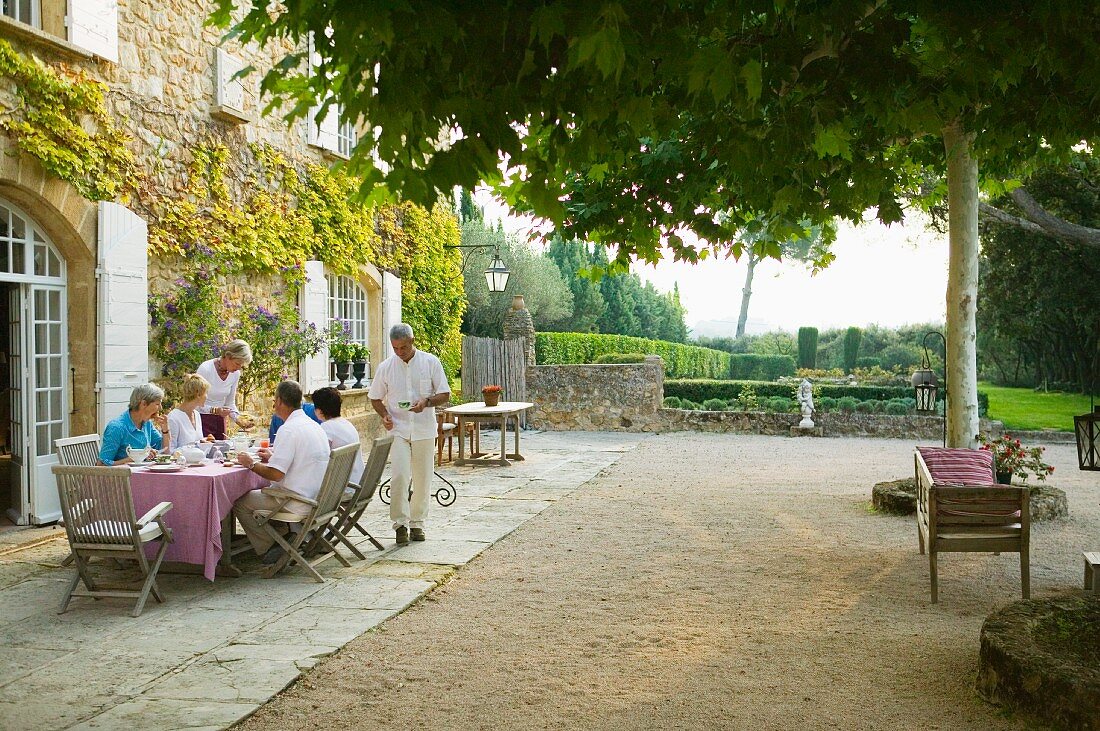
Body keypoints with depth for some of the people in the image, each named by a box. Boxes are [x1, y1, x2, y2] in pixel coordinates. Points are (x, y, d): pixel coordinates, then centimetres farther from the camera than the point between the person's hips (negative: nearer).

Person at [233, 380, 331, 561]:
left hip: (298, 502, -9)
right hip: (317, 498, 9)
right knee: (262, 490, 30)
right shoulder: (313, 425, 10)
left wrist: (251, 464, -5)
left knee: (239, 503, 3)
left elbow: (276, 474, -21)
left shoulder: (289, 429, -18)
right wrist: (274, 456, 27)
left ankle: (268, 549, 6)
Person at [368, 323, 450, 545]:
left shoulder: (431, 362, -1)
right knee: (398, 476, -15)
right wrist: (384, 414, -8)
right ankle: (400, 523, -6)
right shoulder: (386, 367, 3)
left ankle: (417, 522, 19)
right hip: (398, 429, 0)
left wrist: (426, 402, -19)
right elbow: (375, 398, 12)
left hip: (424, 430, 0)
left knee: (422, 479, 6)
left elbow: (445, 394, 0)